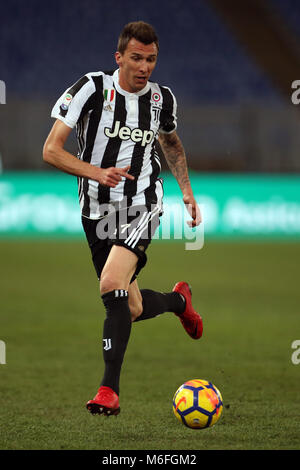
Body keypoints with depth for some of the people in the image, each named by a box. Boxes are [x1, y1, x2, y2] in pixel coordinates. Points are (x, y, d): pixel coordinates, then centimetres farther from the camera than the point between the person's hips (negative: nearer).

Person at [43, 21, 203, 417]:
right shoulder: (92, 88, -10)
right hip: (97, 211, 1)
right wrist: (97, 172, -26)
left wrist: (186, 190, 19)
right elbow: (51, 150, -12)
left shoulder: (162, 98, 1)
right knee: (132, 310, 8)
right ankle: (178, 299, 44)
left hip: (141, 207, -1)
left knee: (111, 284, -26)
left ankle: (110, 388, -21)